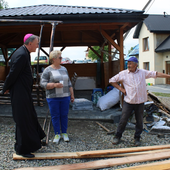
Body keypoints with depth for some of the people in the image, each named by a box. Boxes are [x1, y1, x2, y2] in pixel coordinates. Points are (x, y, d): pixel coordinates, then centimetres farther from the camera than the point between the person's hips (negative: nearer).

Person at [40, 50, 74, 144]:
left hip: (65, 97, 4)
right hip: (53, 97, -3)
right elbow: (43, 83, -9)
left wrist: (72, 94, 12)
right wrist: (54, 85, -22)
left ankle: (64, 133, 20)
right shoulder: (47, 70, -4)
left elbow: (69, 83, 14)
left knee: (64, 115, 8)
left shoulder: (64, 69, 11)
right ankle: (57, 134, 16)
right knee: (55, 116, 3)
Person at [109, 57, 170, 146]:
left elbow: (156, 74, 9)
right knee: (123, 120, 2)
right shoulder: (123, 73, 0)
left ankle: (137, 138, 28)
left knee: (139, 121, 9)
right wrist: (121, 89, -1)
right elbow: (112, 80, 6)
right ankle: (118, 136, 21)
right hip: (128, 102, -1)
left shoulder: (143, 72, 5)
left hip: (140, 102, 2)